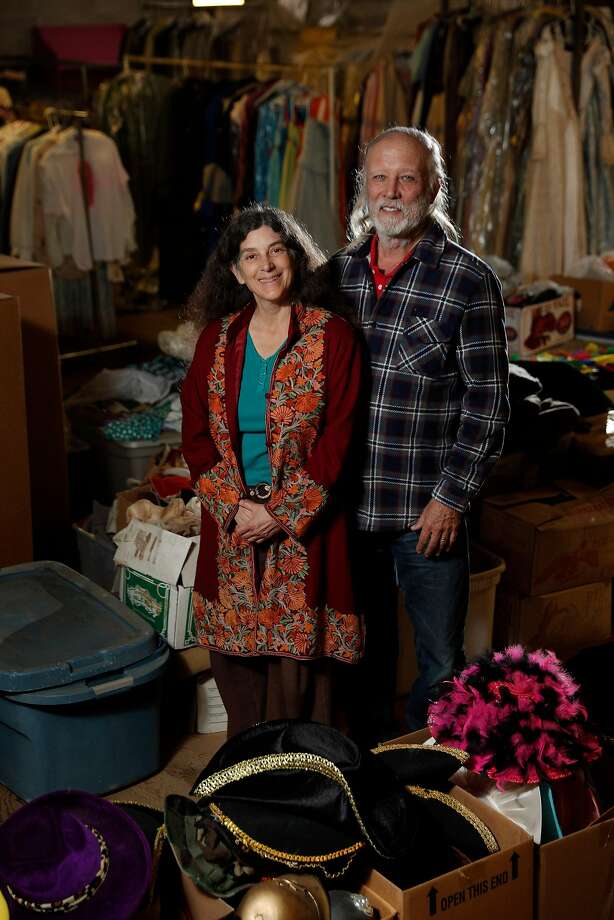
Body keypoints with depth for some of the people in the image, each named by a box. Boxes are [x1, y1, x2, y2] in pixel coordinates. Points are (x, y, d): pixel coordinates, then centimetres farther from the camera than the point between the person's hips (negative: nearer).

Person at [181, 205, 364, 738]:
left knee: (298, 652, 1)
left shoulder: (332, 337, -5)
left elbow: (336, 439, -9)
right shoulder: (217, 339, 6)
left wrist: (283, 514, -14)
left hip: (305, 525, -3)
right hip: (232, 525, 4)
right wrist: (235, 505, -8)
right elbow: (197, 434, 5)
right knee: (234, 653, 10)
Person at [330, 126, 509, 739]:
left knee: (441, 661, 8)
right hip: (345, 506, 4)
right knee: (364, 651, 19)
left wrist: (451, 498, -13)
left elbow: (487, 400, -8)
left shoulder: (468, 280, -7)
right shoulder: (337, 273, 6)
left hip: (427, 511, -4)